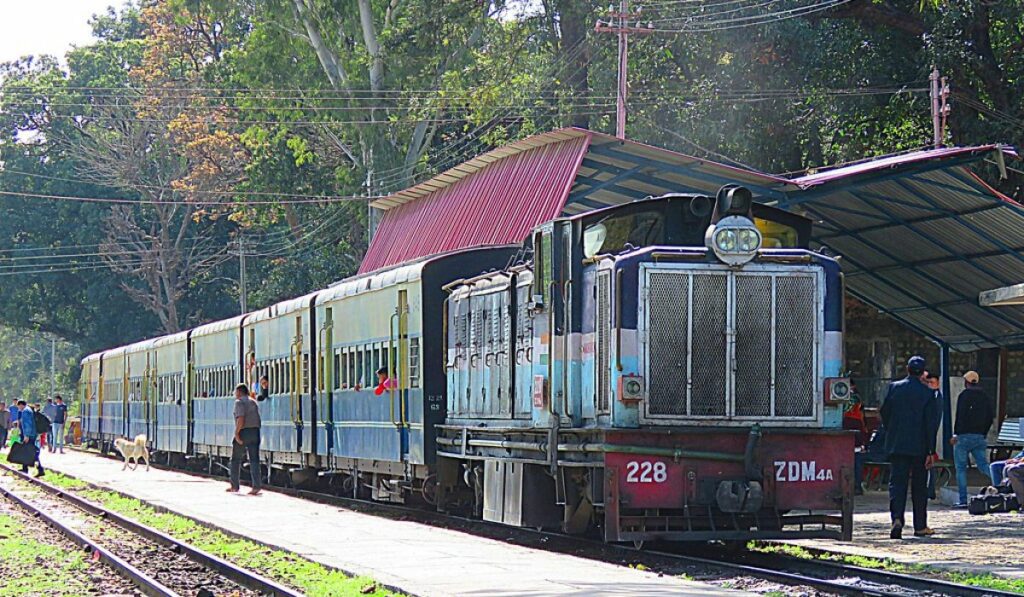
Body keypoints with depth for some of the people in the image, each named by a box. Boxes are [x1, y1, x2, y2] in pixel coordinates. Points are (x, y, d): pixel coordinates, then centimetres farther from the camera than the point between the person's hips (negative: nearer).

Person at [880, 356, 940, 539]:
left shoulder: (894, 388, 0)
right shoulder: (928, 393, -5)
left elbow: (884, 414, 5)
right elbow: (931, 423, -7)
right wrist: (930, 451, -4)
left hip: (896, 445, 1)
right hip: (919, 446, -1)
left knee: (897, 482, -2)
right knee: (919, 486, 11)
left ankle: (897, 518, -24)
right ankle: (920, 526, 18)